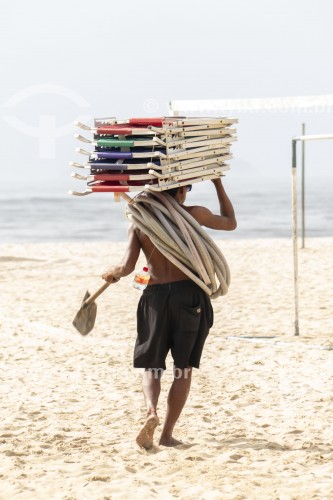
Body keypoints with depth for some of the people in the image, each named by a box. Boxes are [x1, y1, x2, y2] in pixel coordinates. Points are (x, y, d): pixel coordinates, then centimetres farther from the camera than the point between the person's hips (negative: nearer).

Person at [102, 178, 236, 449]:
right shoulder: (193, 215, 0)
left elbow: (127, 267, -2)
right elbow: (230, 222, 18)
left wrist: (113, 273, 20)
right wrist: (218, 183, 24)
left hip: (156, 296, 1)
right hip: (189, 295, -1)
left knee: (152, 366, 13)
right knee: (183, 369, 9)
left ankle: (151, 411, -16)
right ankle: (167, 434, 6)